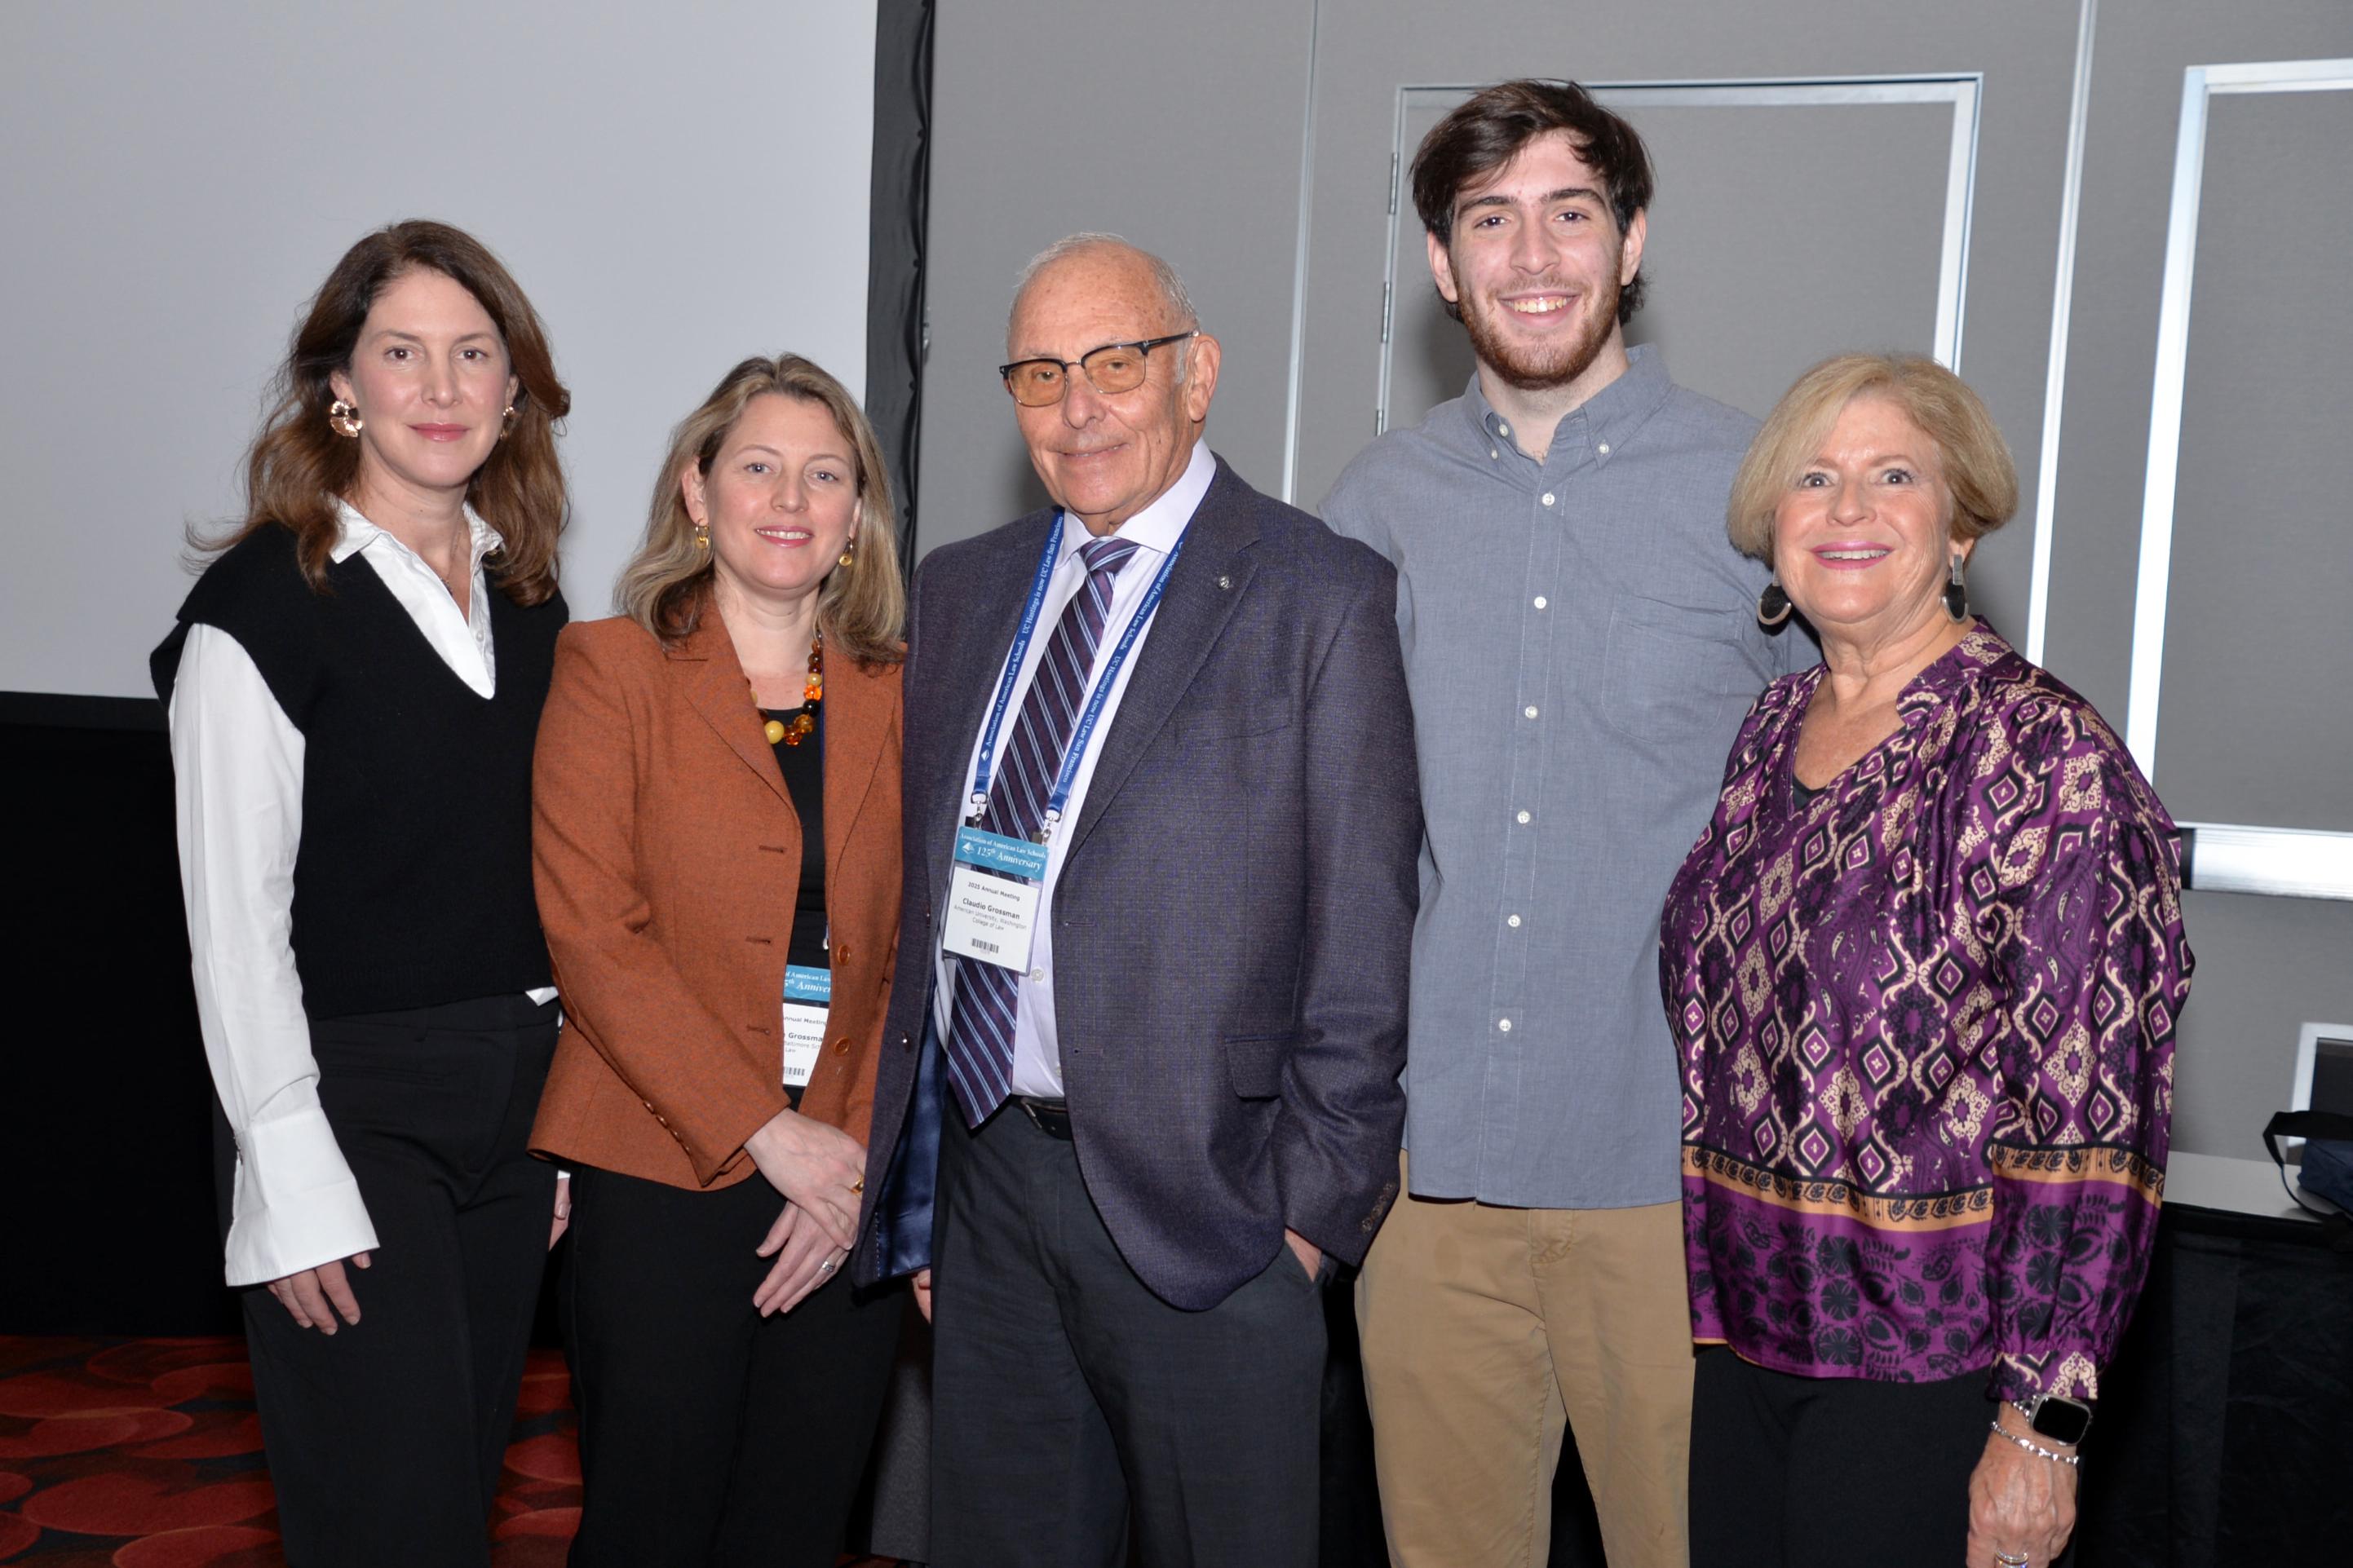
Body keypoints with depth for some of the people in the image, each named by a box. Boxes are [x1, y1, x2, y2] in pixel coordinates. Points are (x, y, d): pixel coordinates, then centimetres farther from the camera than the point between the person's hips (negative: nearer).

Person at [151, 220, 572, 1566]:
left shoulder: (528, 599, 10)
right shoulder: (264, 606, -10)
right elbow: (234, 916, -12)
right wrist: (294, 1183, -15)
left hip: (512, 1099, 6)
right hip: (348, 1094, -6)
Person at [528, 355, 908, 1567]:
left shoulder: (895, 695, 10)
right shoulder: (610, 669, 0)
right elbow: (592, 933, -8)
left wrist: (864, 1155, -7)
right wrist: (766, 1132, -13)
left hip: (847, 1194, 3)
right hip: (661, 1181, -3)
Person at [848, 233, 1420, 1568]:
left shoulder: (1322, 596, -5)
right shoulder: (962, 592, 12)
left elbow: (1361, 942, -7)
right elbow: (922, 901, 14)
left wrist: (1314, 1207, -10)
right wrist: (912, 1192, 13)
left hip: (1200, 1205, -5)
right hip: (985, 1183, 5)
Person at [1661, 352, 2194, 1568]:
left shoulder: (2046, 755, -14)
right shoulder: (1770, 733, 6)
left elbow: (2090, 1116, -16)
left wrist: (2041, 1423, -17)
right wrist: (1702, 1307, 14)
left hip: (1925, 1365, -6)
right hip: (1742, 1331, 6)